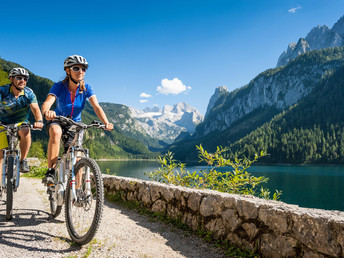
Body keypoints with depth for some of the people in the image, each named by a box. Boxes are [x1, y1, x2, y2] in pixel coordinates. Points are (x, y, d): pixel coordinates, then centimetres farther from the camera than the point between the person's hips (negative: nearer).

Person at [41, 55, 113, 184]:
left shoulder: (86, 88, -14)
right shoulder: (59, 86, -18)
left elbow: (96, 107, -25)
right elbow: (47, 103, -34)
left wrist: (106, 122, -44)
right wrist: (46, 112, -59)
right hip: (57, 122, -2)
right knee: (56, 132, -38)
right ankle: (51, 172, -33)